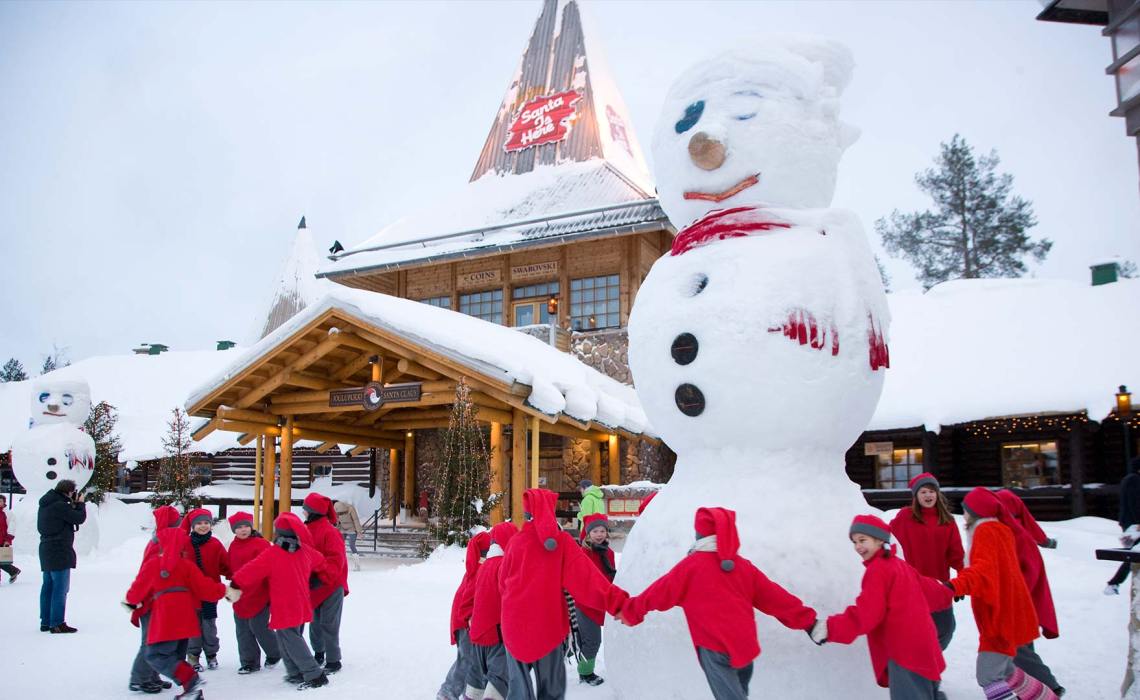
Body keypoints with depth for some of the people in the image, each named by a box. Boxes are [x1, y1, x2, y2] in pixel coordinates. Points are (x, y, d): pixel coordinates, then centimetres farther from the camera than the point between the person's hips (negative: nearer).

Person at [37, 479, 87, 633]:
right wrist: (80, 503, 0)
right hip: (59, 552, -10)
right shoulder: (60, 506, -19)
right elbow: (80, 518, -14)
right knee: (60, 588, -6)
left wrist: (73, 504, 8)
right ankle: (57, 624, -5)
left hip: (47, 551, 10)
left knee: (48, 586, 15)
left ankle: (45, 622, 21)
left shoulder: (45, 505, 12)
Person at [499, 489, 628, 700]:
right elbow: (586, 575, -16)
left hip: (516, 625, 0)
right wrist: (614, 600, -19)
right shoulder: (562, 542, -8)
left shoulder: (517, 542, -7)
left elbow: (503, 583, 4)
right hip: (548, 625, 0)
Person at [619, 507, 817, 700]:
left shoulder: (691, 565, -6)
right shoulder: (742, 565, 7)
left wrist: (631, 611, 15)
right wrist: (807, 620, 15)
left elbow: (661, 591, 1)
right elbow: (773, 596, 8)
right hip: (744, 645, 5)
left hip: (714, 648, -5)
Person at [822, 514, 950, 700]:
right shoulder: (899, 565, 16)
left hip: (905, 652, -10)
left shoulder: (877, 570, -11)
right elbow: (929, 590, 29)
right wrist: (946, 596, 53)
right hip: (922, 649, 10)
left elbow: (866, 613, -21)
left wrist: (830, 629, -26)